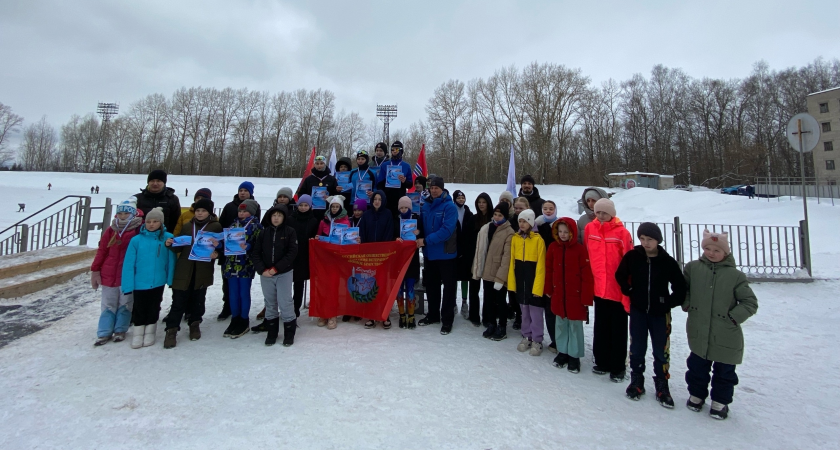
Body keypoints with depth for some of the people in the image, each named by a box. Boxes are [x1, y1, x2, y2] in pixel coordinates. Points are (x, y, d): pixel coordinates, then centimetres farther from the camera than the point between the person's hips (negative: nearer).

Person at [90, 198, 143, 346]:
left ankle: (120, 330, 24)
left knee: (125, 304, 10)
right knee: (108, 304, 11)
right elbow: (101, 251, 4)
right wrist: (95, 270, 1)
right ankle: (105, 333, 19)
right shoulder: (110, 230, 1)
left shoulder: (139, 230, -8)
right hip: (109, 273, 3)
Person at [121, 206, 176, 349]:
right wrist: (128, 284, -9)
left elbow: (171, 261, -3)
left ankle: (149, 333, 31)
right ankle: (138, 334, 28)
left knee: (153, 309, 14)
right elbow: (128, 264, -6)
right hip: (139, 283, 0)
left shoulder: (168, 238, -6)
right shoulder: (136, 240, -6)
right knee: (139, 309, 11)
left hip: (158, 282, 0)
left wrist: (170, 279, -6)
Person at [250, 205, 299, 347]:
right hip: (265, 274, 3)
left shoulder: (290, 231, -4)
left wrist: (276, 268, -14)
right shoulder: (264, 232, 5)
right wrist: (262, 270, -10)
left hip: (284, 273, -3)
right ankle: (272, 331, 24)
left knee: (285, 302, -4)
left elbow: (292, 252, -10)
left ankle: (289, 332, 11)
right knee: (270, 303, 12)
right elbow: (256, 252, 4)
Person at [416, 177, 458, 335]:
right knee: (431, 285, 17)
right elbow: (422, 226, 16)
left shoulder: (450, 206, -15)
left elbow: (446, 230, -25)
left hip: (446, 253, -6)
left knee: (448, 287, 6)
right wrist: (419, 237, -3)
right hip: (429, 253, 7)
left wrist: (426, 241, -25)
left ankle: (447, 320, 16)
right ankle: (433, 315, 33)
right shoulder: (426, 206, 6)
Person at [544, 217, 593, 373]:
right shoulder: (553, 247, 0)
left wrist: (586, 297, -12)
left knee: (575, 325, 7)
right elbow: (548, 270, 7)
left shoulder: (580, 249, -12)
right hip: (558, 294, 4)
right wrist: (548, 290, 8)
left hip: (575, 295, -4)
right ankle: (562, 352, 29)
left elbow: (587, 275, -11)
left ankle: (574, 356, 20)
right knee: (561, 324, 15)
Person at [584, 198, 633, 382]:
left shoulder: (622, 232, -12)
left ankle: (618, 367, 23)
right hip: (599, 288, 4)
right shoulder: (589, 228, 1)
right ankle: (601, 362, 33)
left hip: (618, 289, -4)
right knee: (600, 329, 17)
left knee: (618, 331, 9)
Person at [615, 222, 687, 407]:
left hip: (660, 313, 0)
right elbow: (620, 275, 8)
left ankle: (662, 386, 21)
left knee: (661, 351, 7)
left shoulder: (668, 262, -10)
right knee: (637, 349, 8)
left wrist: (670, 302, -5)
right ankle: (636, 381, 23)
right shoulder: (632, 257, -7)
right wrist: (629, 291, 1)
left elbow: (680, 286, 0)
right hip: (638, 310, 1)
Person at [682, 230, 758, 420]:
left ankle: (720, 401, 33)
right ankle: (696, 394, 36)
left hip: (726, 337, -1)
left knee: (724, 371, 14)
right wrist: (686, 303, 1)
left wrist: (734, 317, -12)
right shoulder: (693, 267, -3)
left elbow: (751, 303, -2)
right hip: (698, 333, 2)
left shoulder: (735, 275, -8)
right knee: (697, 367, 16)